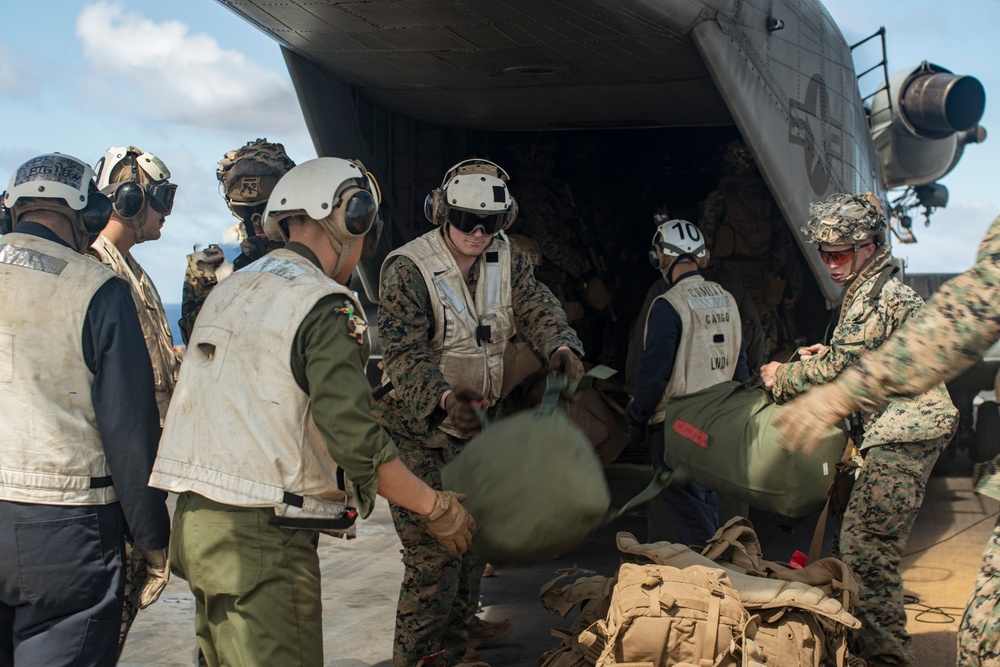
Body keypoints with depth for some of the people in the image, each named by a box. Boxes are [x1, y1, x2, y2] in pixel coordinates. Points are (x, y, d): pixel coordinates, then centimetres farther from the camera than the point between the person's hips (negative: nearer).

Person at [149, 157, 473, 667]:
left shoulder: (227, 291, 13)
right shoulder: (326, 307, -13)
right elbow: (352, 436, -20)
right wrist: (434, 508, -10)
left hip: (195, 522, 8)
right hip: (264, 539, -8)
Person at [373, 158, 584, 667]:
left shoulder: (507, 263, 2)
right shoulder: (409, 269, -18)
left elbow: (538, 309, -7)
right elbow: (403, 353, -25)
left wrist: (560, 345, -30)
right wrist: (442, 397, -42)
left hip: (475, 426, 7)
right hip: (419, 429, -7)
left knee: (472, 547, 15)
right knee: (433, 558, -11)